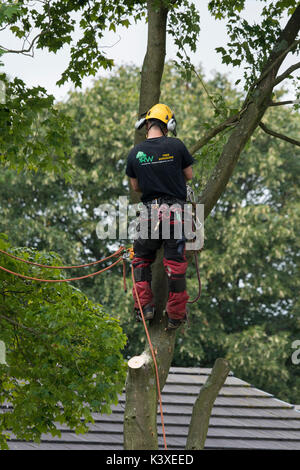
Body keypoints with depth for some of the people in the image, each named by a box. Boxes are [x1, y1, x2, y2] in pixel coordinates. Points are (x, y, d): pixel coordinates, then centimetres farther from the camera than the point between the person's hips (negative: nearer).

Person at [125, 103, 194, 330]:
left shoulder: (135, 153, -2)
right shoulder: (176, 146, -7)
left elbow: (135, 186, 8)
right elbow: (189, 175, 5)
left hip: (150, 211, 1)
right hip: (176, 211, -1)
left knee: (142, 258, 20)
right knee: (175, 263, 4)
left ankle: (144, 305, 11)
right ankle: (176, 314, 9)